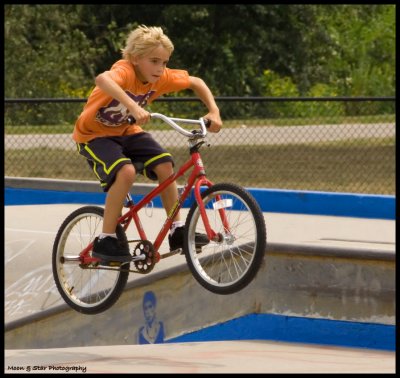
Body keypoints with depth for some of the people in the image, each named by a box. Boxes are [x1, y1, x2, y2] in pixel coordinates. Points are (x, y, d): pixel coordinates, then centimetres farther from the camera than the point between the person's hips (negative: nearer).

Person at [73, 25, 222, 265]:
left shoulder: (161, 78, -14)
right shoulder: (125, 71, -33)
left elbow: (196, 82, 3)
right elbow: (102, 79, -58)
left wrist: (214, 111, -11)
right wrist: (133, 107, -69)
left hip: (126, 131, 6)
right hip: (94, 134, -6)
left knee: (165, 165, -12)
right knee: (126, 171, -30)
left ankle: (177, 230, 2)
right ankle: (106, 241, -19)